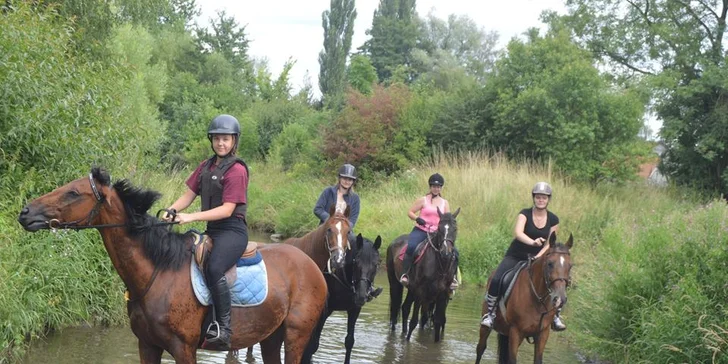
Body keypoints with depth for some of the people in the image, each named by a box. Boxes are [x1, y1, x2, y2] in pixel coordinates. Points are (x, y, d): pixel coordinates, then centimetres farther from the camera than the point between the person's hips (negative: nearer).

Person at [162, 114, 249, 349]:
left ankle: (224, 328, -28)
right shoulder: (205, 167, 15)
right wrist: (171, 211, -8)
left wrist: (191, 217, -22)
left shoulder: (237, 170, -9)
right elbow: (189, 196, 12)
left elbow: (227, 209, -16)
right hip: (212, 230, 9)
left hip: (232, 230, -9)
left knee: (214, 269, -32)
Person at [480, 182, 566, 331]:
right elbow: (518, 232, -29)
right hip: (515, 256, -2)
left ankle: (556, 316, 3)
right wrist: (533, 242, -47)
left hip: (538, 258, 2)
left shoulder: (553, 220, -1)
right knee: (496, 280, -23)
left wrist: (538, 257, -17)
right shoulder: (525, 214, -10)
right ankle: (490, 313, -4)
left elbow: (549, 244, 0)